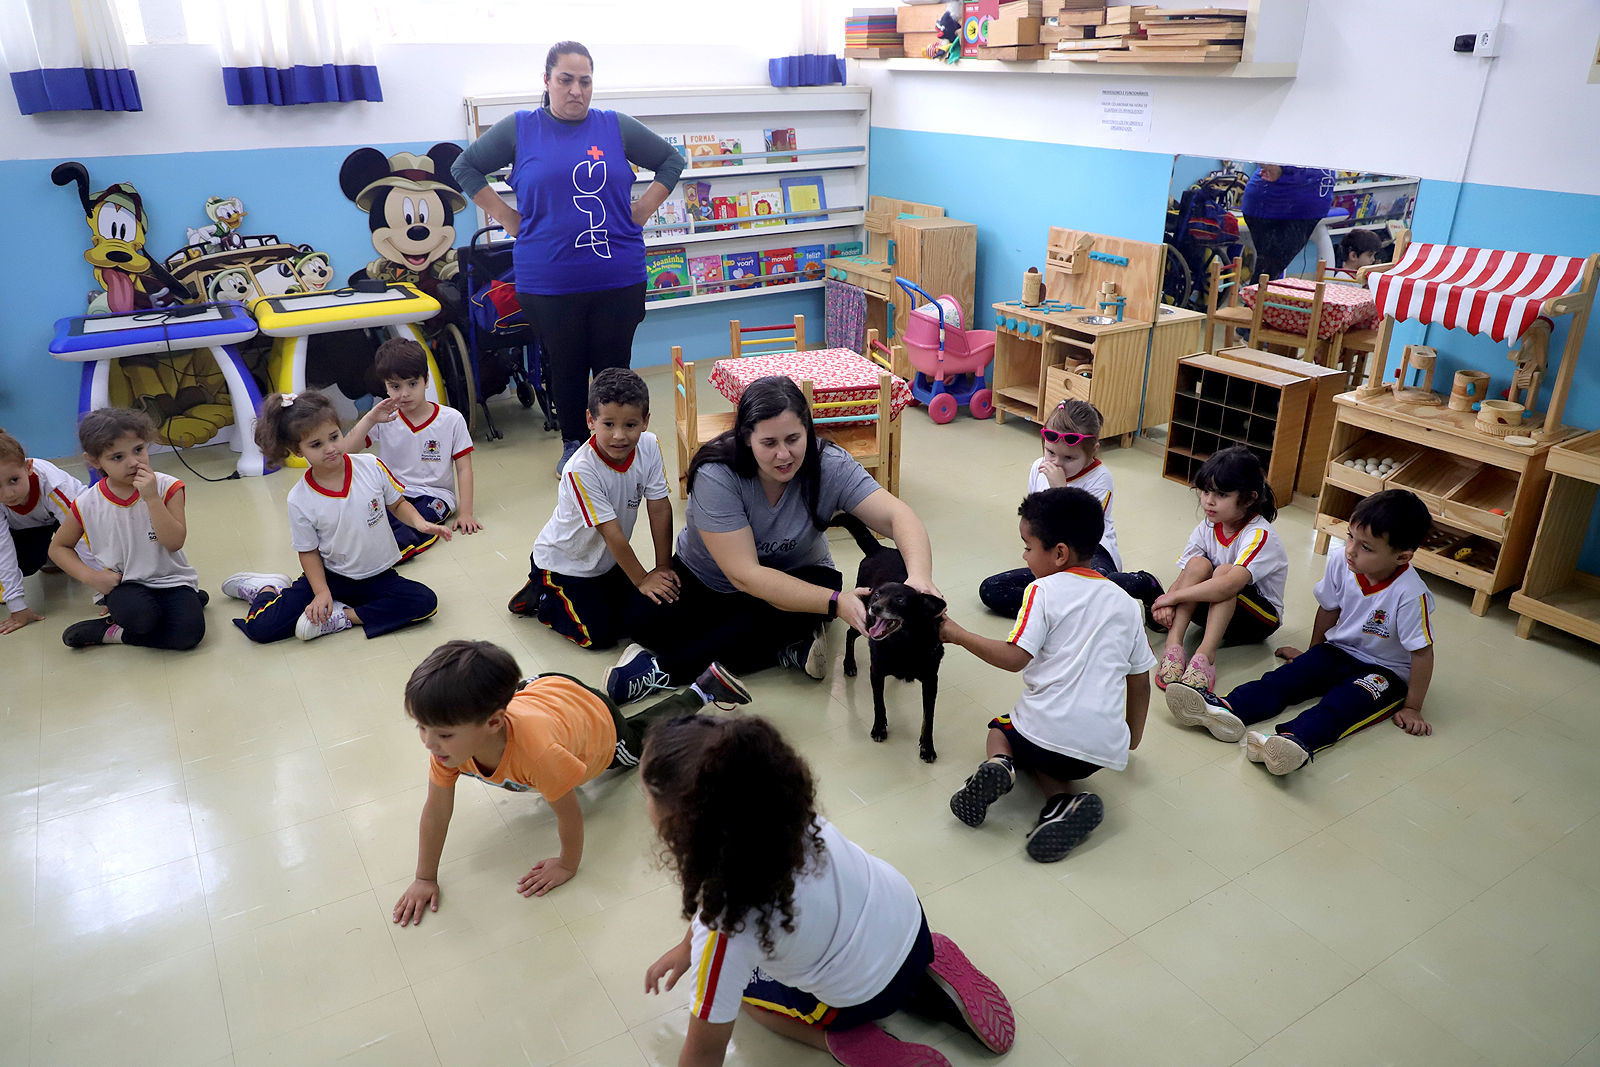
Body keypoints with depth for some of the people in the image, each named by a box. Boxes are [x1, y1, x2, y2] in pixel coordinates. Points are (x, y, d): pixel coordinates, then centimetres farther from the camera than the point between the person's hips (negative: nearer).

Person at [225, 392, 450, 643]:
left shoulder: (372, 466, -10)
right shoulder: (300, 500, -12)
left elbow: (397, 503, 4)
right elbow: (308, 551, -3)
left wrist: (419, 522, -16)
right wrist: (321, 592, -14)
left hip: (377, 575, 1)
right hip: (329, 577, -1)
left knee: (425, 602, -27)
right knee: (262, 626, -16)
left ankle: (342, 617, -16)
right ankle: (266, 589, 20)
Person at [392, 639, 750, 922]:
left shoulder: (536, 752, -51)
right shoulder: (451, 738, -36)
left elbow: (569, 814, -34)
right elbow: (436, 810, -22)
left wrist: (567, 866, -17)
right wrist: (425, 879, -15)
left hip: (597, 720, -3)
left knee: (643, 737, 29)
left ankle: (706, 687, 45)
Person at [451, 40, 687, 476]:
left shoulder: (617, 127, 5)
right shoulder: (519, 128, 4)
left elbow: (671, 161, 14)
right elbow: (465, 167, 12)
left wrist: (640, 212, 3)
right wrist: (508, 218, 3)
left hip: (618, 278, 0)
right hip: (548, 282, 0)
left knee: (614, 367, 6)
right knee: (565, 367, 11)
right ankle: (573, 445, 28)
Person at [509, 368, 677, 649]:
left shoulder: (649, 446, -18)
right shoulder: (581, 470, -33)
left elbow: (660, 508, -12)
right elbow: (613, 534, -28)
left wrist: (664, 567, -11)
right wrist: (642, 580, -21)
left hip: (606, 560, 6)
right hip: (564, 563, -6)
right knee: (599, 634, -10)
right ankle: (541, 596, 12)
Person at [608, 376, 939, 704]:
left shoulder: (830, 466, -23)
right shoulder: (716, 476, -30)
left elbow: (898, 516, -30)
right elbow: (745, 575, -34)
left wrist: (919, 575, -53)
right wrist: (835, 602, -44)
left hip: (796, 576, 1)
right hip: (704, 579, 0)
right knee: (644, 619, -26)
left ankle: (664, 668, -20)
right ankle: (789, 649, -18)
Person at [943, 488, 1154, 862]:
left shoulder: (1044, 590, -5)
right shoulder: (1125, 603, 13)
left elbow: (1015, 657, -14)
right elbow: (1140, 680, 19)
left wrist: (957, 634, -2)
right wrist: (1132, 737, 33)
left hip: (1047, 730, -3)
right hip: (1106, 751, 4)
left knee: (1000, 729, 28)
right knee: (1047, 758, 31)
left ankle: (1000, 765, -7)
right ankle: (1062, 801, -4)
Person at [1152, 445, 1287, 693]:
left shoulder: (1260, 536, -24)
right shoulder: (1207, 529, -4)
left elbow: (1231, 584, -39)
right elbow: (1184, 576, -10)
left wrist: (1174, 596, -35)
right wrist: (1167, 602, -32)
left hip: (1261, 617, -5)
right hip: (1214, 608, 5)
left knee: (1224, 571, -32)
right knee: (1198, 564, -24)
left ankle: (1206, 655, -41)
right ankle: (1173, 644, -35)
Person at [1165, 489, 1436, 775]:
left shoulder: (1411, 595, -28)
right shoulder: (1341, 564, -13)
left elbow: (1422, 653, -18)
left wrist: (1412, 708, -11)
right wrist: (1313, 654, 19)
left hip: (1386, 672, -5)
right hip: (1339, 650, 5)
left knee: (1343, 701, -34)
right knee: (1285, 677, -20)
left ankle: (1297, 740, -63)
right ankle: (1226, 709, -44)